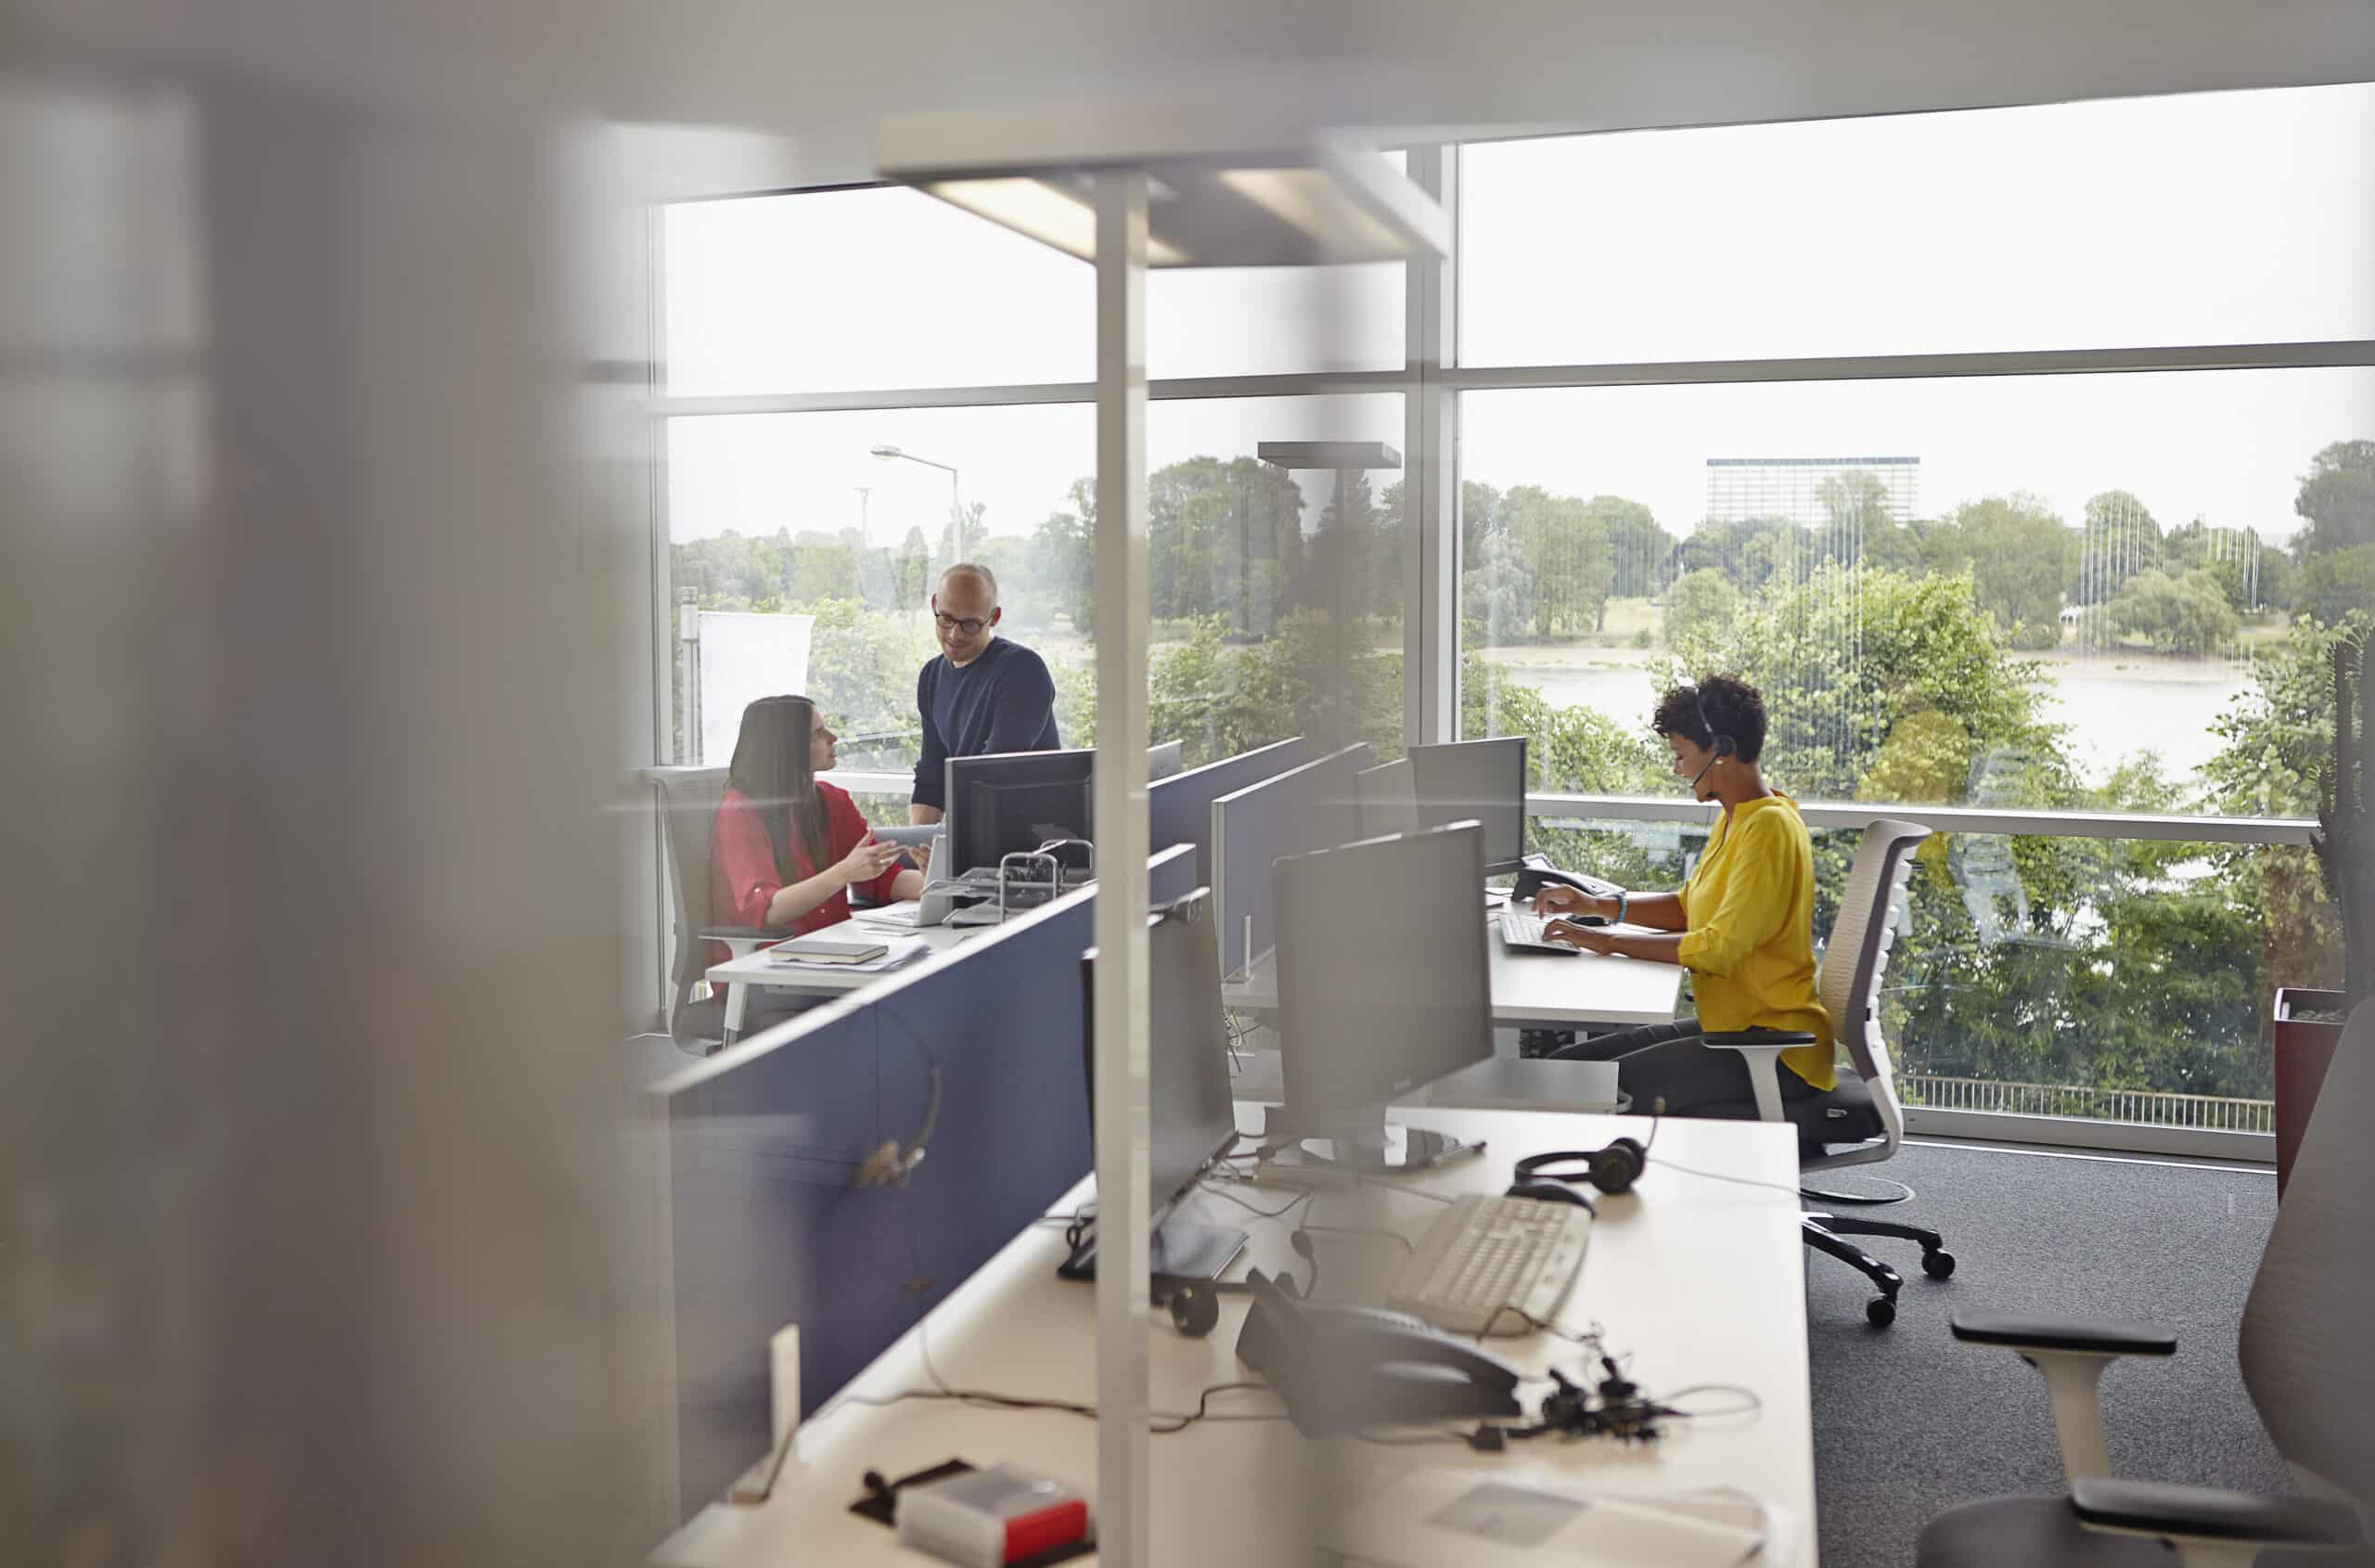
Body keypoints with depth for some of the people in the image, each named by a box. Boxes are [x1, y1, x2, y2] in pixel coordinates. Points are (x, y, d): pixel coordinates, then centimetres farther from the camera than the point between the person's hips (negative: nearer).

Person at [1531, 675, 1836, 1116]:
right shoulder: (1736, 820, 13)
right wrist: (1595, 906, 9)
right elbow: (1688, 908, 21)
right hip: (1728, 1027, 10)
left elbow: (1719, 948, -24)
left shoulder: (1769, 828, -18)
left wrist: (1609, 942, -19)